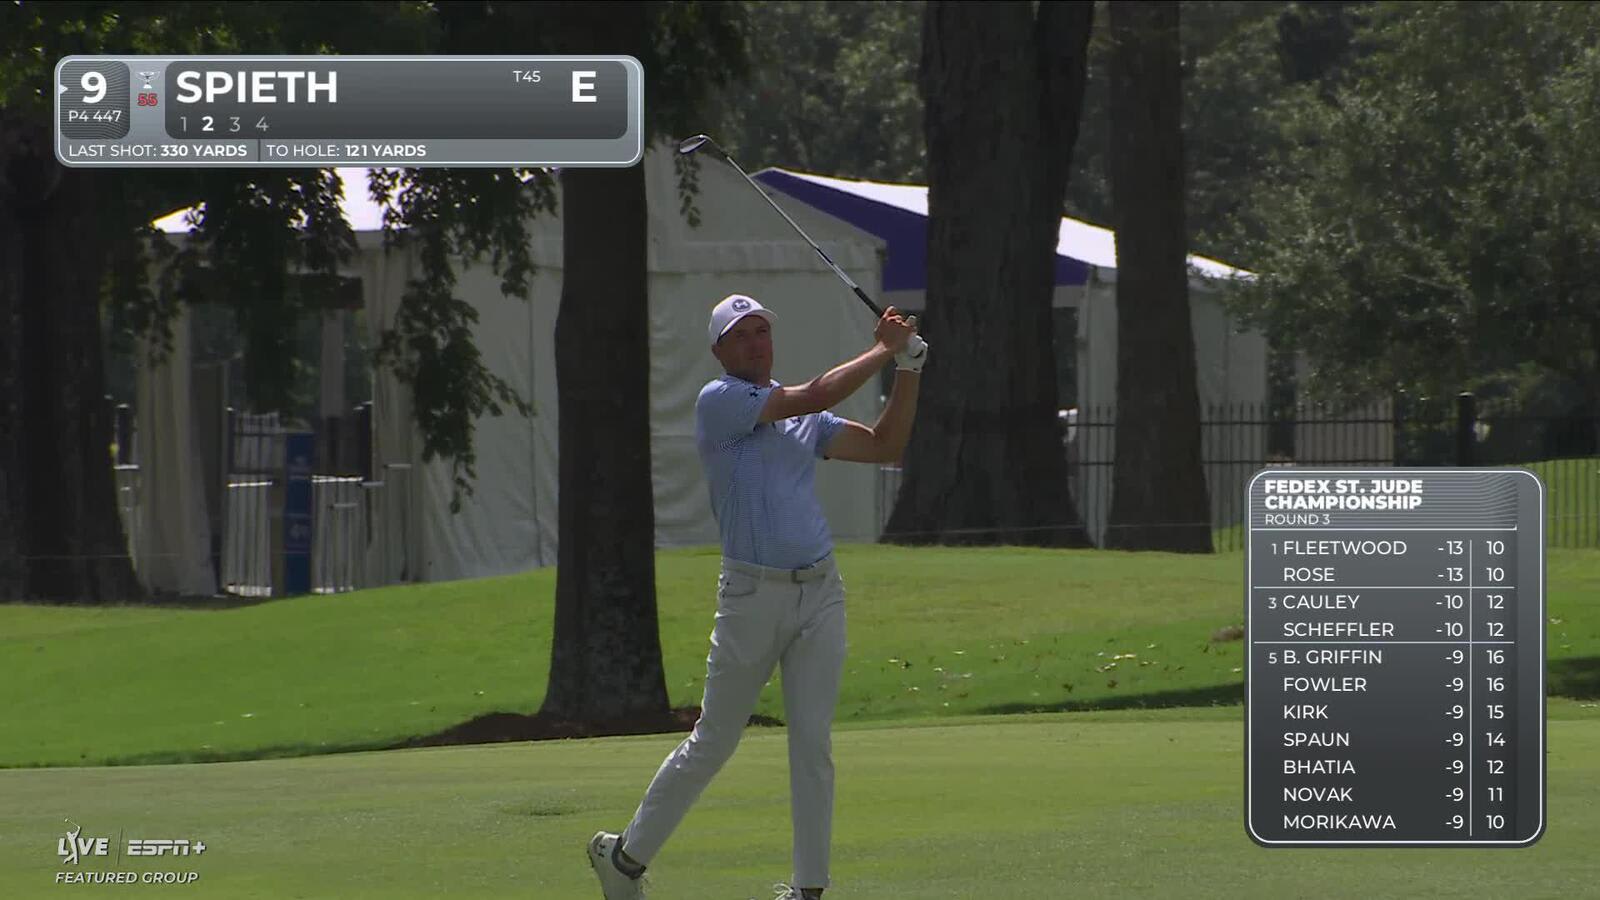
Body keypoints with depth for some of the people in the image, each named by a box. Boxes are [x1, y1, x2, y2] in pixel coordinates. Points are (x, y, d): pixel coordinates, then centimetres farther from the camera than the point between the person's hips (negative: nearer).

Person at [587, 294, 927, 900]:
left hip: (820, 593, 5)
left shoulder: (803, 422, 15)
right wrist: (883, 351, -7)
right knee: (712, 743, 2)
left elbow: (884, 446, 13)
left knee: (813, 745, 2)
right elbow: (810, 398, -15)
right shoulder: (719, 401, -5)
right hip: (753, 594, -5)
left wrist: (908, 371, 3)